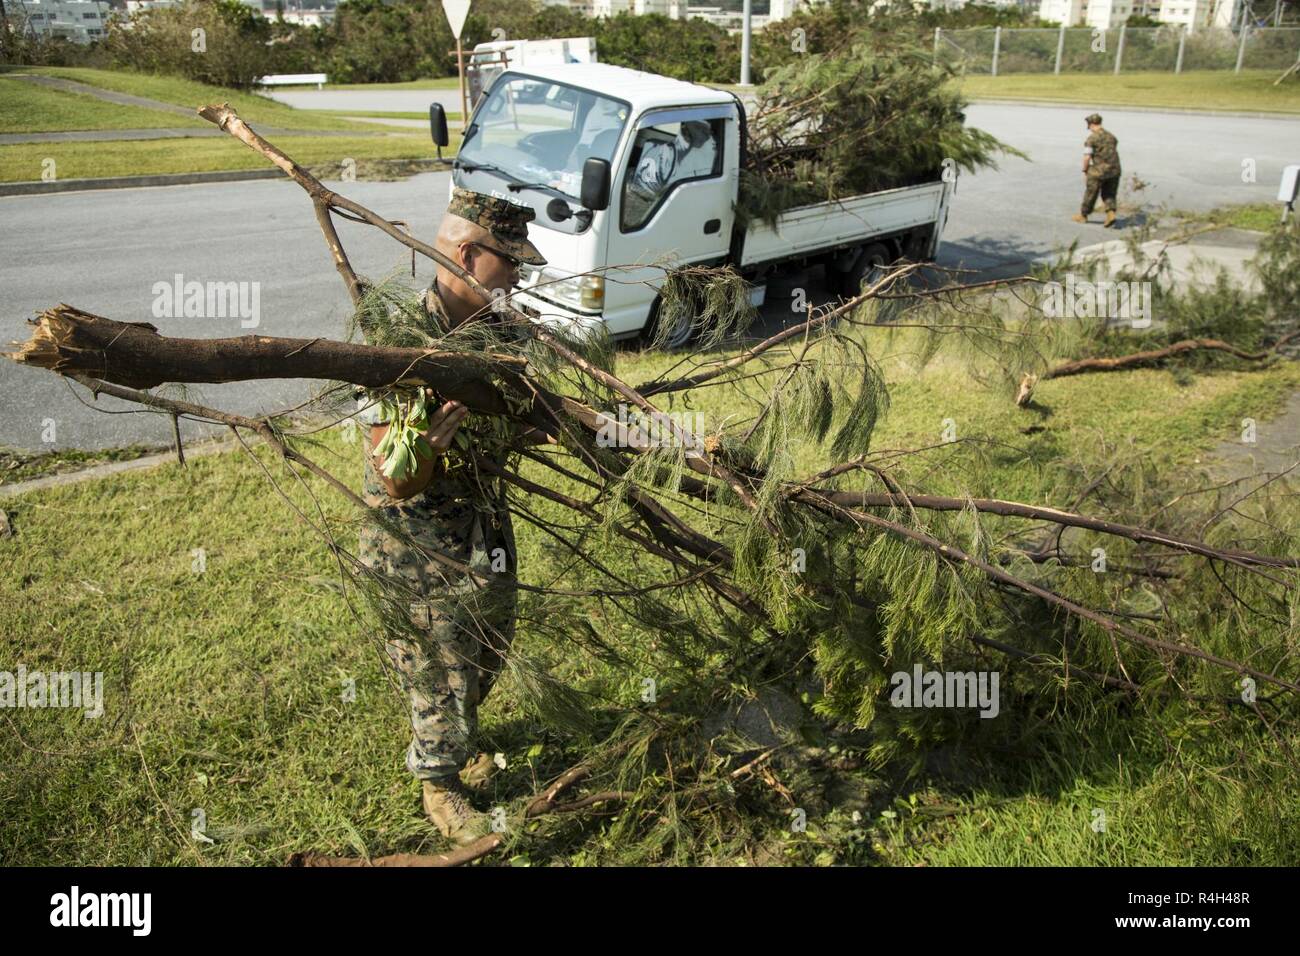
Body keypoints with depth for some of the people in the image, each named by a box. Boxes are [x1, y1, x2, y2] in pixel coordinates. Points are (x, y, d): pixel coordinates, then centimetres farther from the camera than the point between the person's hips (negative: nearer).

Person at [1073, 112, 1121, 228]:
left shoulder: (1091, 138, -10)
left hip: (1098, 171, -6)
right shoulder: (1111, 136, 12)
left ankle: (1083, 215, 23)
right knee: (1109, 194, 13)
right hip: (1114, 170, 6)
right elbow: (1115, 153, 16)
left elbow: (1087, 157, -14)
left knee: (1090, 193, 10)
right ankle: (1111, 214, -6)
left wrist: (1085, 171, -3)